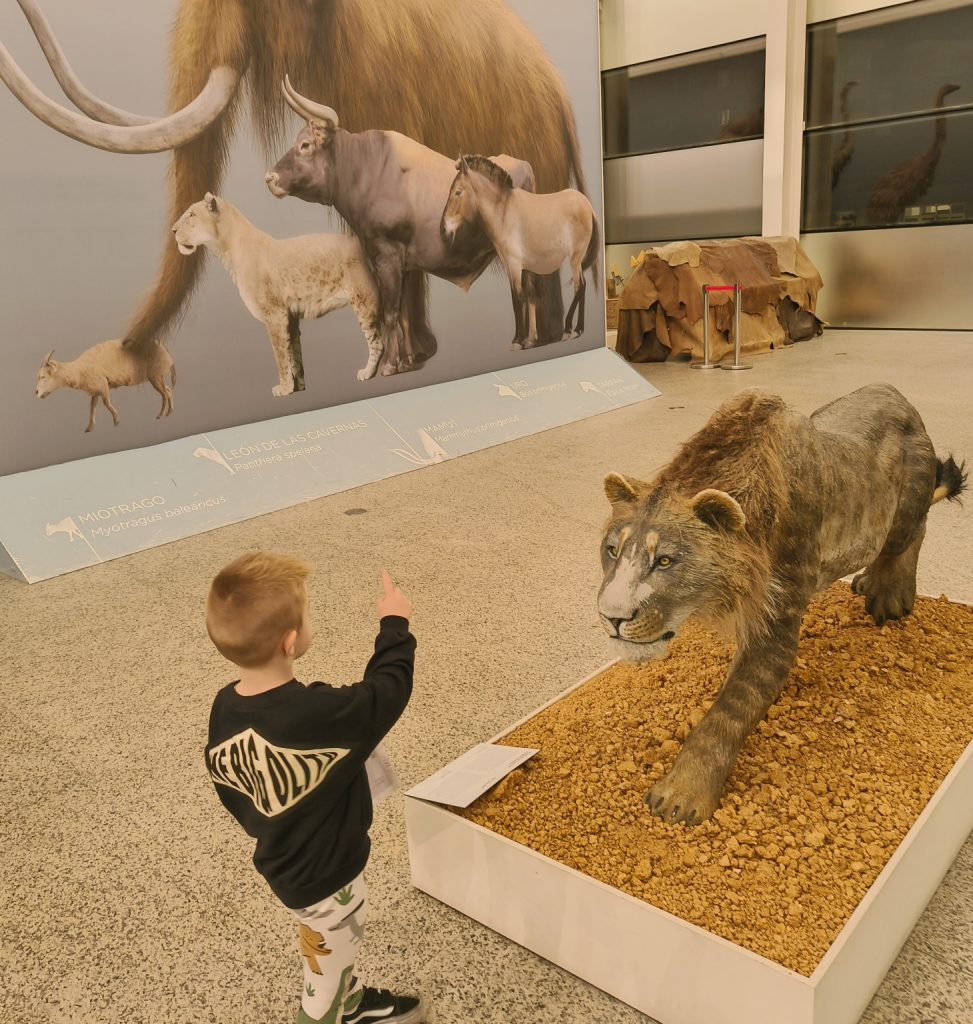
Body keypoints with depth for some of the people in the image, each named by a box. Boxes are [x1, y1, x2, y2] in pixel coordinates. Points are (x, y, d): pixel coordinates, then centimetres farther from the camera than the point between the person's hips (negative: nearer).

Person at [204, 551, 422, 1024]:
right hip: (324, 877, -7)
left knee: (332, 951, 34)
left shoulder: (224, 709, -15)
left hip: (282, 862, 7)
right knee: (324, 984, 19)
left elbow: (228, 789, 0)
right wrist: (395, 625, -3)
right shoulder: (322, 716, -38)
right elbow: (386, 690, -20)